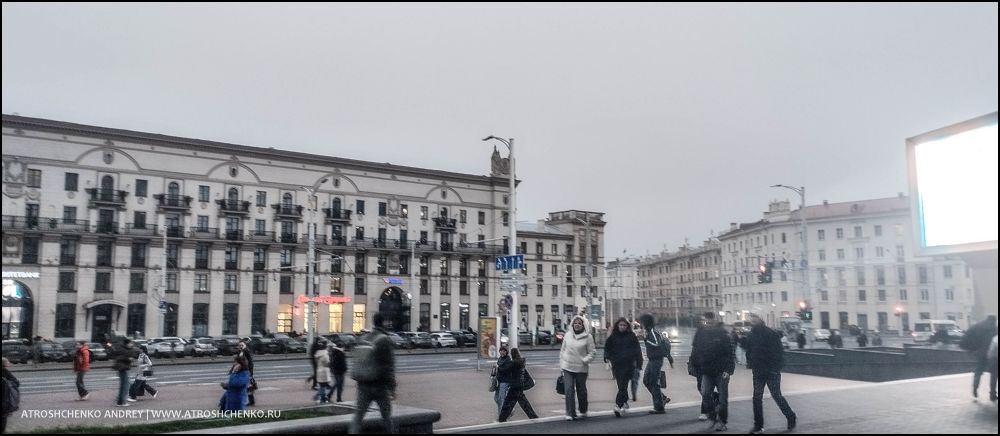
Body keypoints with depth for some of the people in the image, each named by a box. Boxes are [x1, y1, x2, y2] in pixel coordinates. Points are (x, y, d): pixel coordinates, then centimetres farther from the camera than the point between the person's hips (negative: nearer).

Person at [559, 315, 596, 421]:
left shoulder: (587, 337, -5)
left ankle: (583, 411, 32)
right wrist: (561, 364, 9)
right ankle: (570, 413, -3)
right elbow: (562, 350, 12)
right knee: (569, 390, -8)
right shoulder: (567, 336, 5)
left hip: (581, 368, -2)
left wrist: (585, 360, -16)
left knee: (581, 390, 12)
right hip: (567, 368, 2)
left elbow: (592, 352, -2)